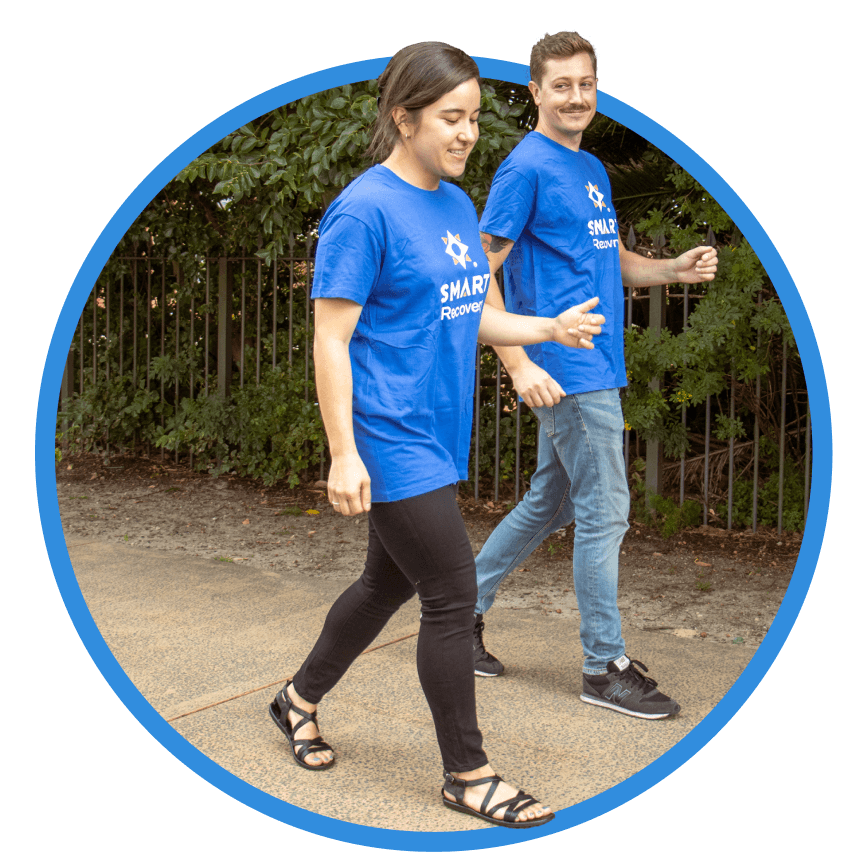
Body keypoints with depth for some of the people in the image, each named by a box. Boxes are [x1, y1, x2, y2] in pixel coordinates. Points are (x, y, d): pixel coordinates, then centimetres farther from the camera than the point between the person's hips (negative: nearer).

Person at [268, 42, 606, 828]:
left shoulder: (457, 205, 11)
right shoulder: (365, 211, -14)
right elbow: (331, 338, -16)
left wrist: (551, 328, 2)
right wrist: (344, 454, -20)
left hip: (437, 436, 9)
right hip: (391, 442, -8)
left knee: (389, 583, 19)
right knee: (454, 596, -4)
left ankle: (300, 698, 40)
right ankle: (467, 773, 12)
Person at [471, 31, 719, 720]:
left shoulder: (592, 169, 17)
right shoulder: (526, 168, -10)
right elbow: (480, 273, -14)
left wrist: (675, 269, 3)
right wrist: (519, 365, -20)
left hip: (597, 369, 9)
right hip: (565, 371, -9)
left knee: (549, 504, 16)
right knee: (605, 511, -4)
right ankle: (605, 667, 8)